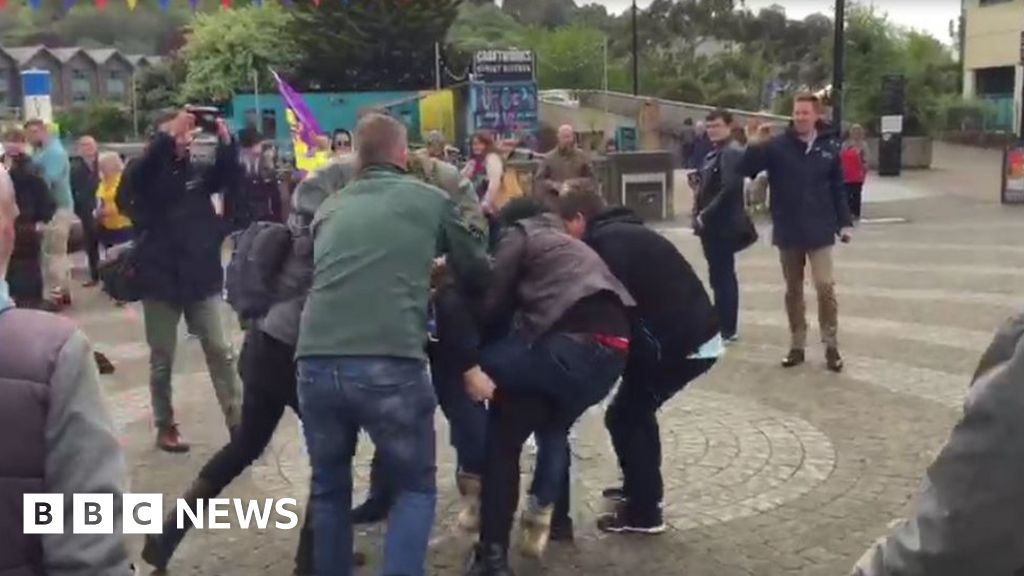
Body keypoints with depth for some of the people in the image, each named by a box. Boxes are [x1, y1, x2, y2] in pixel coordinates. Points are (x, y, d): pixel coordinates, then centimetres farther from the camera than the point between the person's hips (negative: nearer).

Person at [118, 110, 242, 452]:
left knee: (220, 352, 3)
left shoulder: (197, 171, 7)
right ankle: (165, 426, 20)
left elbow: (227, 174, -8)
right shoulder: (149, 174, -3)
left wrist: (225, 139, -25)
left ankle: (237, 422, 9)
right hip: (161, 279, -3)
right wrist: (169, 134, -33)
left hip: (201, 278, 3)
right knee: (162, 359, 8)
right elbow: (139, 172, -25)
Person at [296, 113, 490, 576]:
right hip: (390, 365, -3)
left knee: (329, 489, 24)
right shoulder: (431, 200, 12)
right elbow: (477, 271, 23)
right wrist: (432, 272, 46)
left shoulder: (330, 208, 21)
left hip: (316, 364, 4)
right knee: (416, 489, 17)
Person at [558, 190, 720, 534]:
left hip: (682, 342, -10)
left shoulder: (606, 241, -12)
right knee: (636, 410, 23)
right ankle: (642, 488, 35)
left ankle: (643, 513, 8)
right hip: (694, 334, 10)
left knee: (623, 416, 1)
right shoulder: (622, 233, 19)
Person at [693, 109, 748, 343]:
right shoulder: (715, 153, 16)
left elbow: (729, 189, -23)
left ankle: (727, 329, -1)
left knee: (722, 276, -6)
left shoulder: (733, 152, -14)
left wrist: (705, 215, -19)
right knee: (722, 276, 15)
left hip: (722, 225, -10)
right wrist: (699, 214, 6)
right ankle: (724, 326, 23)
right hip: (713, 224, 10)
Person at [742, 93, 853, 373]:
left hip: (819, 231, -1)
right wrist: (754, 145, -29)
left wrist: (844, 222, 3)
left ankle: (831, 346, 7)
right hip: (787, 231, 1)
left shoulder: (829, 147, 0)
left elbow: (837, 188, 6)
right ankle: (797, 345, 21)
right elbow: (746, 169, -12)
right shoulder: (777, 145, -4)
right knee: (793, 290, 10)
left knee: (825, 286, -6)